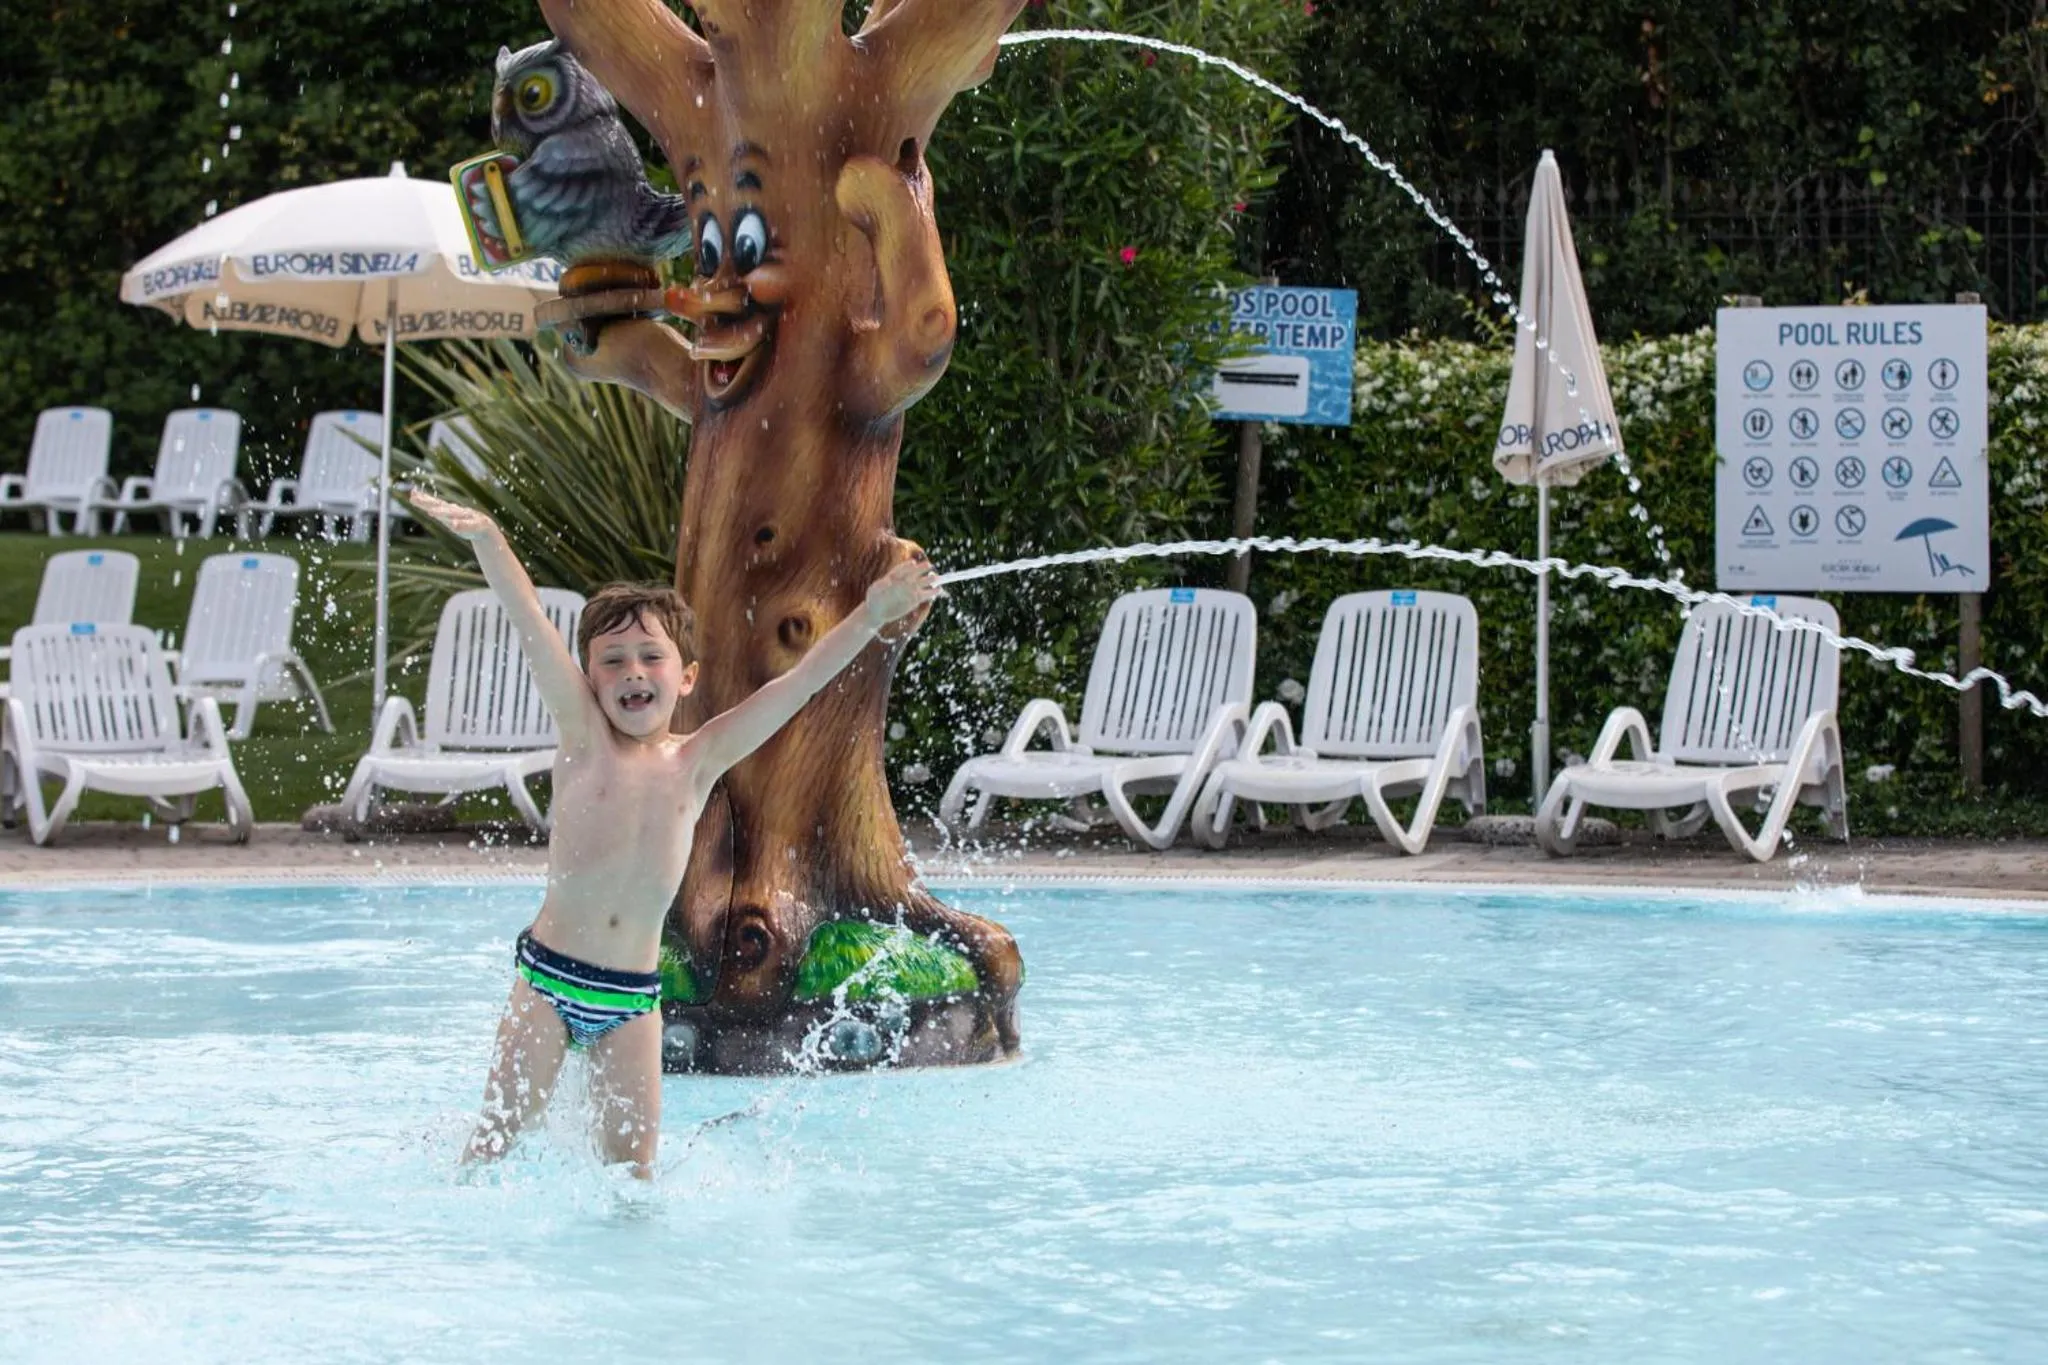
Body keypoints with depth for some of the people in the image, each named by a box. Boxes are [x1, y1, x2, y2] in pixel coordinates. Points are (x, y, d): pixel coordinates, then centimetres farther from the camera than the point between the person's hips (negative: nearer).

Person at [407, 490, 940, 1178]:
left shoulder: (696, 762, 4)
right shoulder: (585, 739, -3)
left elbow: (797, 683, 1)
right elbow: (533, 631, -16)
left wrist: (870, 618, -8)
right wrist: (488, 541, -28)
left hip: (634, 995, 2)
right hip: (550, 974, -2)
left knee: (633, 1158, 3)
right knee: (499, 1134, -4)